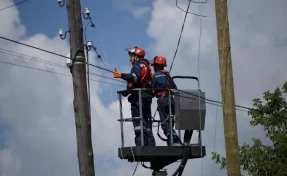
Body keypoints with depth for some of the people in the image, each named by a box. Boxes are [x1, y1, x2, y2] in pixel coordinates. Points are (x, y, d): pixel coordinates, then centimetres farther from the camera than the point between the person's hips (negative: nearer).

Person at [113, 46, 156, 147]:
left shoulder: (137, 65, -3)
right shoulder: (147, 67, 26)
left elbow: (135, 77, -24)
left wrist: (121, 75, -32)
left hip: (138, 97, -9)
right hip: (147, 97, 10)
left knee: (138, 123, -12)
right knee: (147, 124, 11)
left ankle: (140, 145, -19)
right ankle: (150, 145, 10)